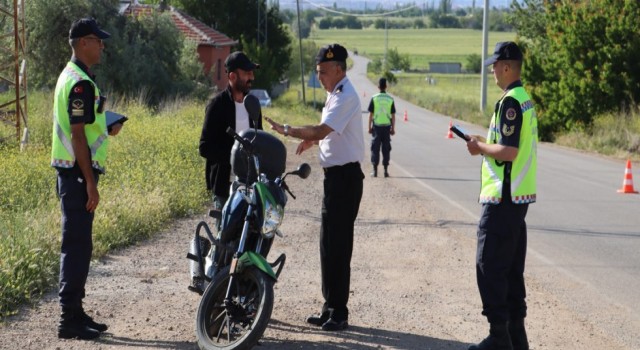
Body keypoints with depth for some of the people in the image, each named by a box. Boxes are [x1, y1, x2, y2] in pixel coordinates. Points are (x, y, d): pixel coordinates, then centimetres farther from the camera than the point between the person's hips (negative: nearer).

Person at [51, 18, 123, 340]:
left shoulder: (70, 77, 16)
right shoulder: (81, 83, -16)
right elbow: (77, 136, -20)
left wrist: (106, 130, 12)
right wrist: (90, 184, -20)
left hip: (71, 172, 10)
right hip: (77, 173, -10)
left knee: (76, 246, 14)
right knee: (77, 246, -7)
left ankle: (75, 313, 20)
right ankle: (69, 319, -4)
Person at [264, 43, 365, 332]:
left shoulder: (345, 97, -17)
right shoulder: (335, 94, 15)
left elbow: (321, 131, -25)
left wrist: (287, 131, -17)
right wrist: (313, 139, 9)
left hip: (345, 176, -10)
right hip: (335, 174, 10)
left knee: (338, 244, -8)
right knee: (329, 243, 14)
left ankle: (338, 313, -2)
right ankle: (330, 308, 22)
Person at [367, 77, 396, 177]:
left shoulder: (374, 98, -4)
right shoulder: (390, 99, 0)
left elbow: (371, 114, -3)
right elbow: (393, 115, 1)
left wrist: (369, 127, 5)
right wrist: (393, 128, 9)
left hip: (377, 125, -1)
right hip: (387, 126, 1)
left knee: (375, 148, 4)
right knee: (386, 149, 6)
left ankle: (375, 170, 3)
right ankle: (386, 171, 6)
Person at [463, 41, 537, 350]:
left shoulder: (510, 102, -17)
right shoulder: (526, 100, 14)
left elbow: (509, 151, -24)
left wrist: (480, 147, -9)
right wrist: (486, 145, 13)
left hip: (502, 198, -10)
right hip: (520, 196, 10)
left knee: (490, 267, -4)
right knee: (512, 269, 13)